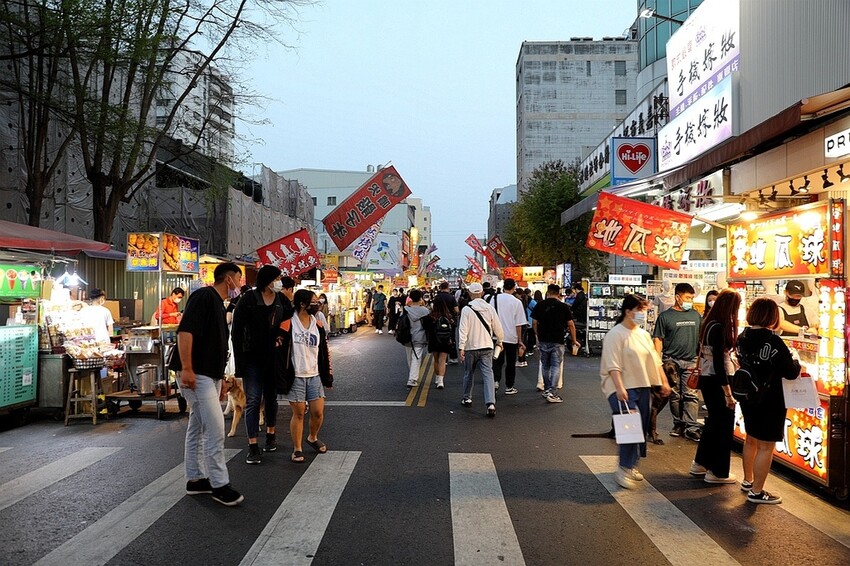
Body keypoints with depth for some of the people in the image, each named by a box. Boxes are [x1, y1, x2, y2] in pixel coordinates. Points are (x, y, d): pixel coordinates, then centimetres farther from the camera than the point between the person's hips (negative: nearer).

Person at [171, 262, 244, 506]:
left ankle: (195, 479, 24)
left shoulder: (218, 303, 18)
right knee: (215, 427, -10)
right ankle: (219, 485, -3)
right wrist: (186, 369, -26)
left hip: (210, 374, 10)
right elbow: (185, 331, -22)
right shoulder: (204, 296, -12)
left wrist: (219, 377, 26)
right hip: (196, 374, -10)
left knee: (198, 427, 15)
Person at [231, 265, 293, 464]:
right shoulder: (247, 300, -11)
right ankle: (253, 446, -1)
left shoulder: (281, 300, 1)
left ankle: (271, 434, 33)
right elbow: (237, 332, -11)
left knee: (271, 398, 16)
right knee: (252, 401, -4)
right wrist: (239, 362, -14)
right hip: (253, 359, -4)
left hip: (274, 358, 4)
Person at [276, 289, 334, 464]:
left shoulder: (318, 325, 7)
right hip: (295, 377, -5)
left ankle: (313, 438, 34)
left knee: (318, 412, 5)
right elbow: (278, 352, -10)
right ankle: (297, 449, 19)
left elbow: (325, 352, 12)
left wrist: (328, 376, 11)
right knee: (298, 413, 3)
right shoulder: (288, 325, -11)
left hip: (314, 376, 5)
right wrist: (282, 381, -12)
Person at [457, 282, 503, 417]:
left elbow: (463, 329, -12)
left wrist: (461, 348, -9)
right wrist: (499, 341, 23)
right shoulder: (489, 308, 0)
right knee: (488, 374, -3)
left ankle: (467, 398, 32)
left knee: (468, 373, 17)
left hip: (471, 347, -1)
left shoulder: (466, 309, -9)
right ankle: (491, 403, -15)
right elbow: (497, 327, 6)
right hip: (487, 346, 1)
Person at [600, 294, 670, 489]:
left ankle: (632, 465, 24)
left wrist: (664, 382, 16)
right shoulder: (615, 334, -10)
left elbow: (655, 360, 21)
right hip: (623, 389, -8)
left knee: (641, 427, 10)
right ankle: (623, 469, -7)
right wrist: (620, 388, -26)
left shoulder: (643, 334, 14)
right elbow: (613, 365, -18)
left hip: (642, 387, 8)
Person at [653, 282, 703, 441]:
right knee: (675, 395, 7)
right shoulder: (665, 316, 1)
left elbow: (702, 337, 18)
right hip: (671, 361, -2)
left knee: (690, 395, -2)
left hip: (691, 361, 2)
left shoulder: (695, 315, 12)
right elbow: (658, 340, -1)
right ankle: (678, 424, 19)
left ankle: (691, 428, -1)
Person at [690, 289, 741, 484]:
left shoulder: (709, 324, 7)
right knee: (724, 424, 4)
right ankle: (718, 472, 14)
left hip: (706, 379, 9)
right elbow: (719, 362, -22)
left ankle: (700, 464, 31)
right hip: (718, 381, -9)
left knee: (713, 421, 21)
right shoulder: (720, 328, -20)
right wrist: (728, 392, -21)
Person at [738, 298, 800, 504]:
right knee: (766, 446, 3)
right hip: (770, 402, -8)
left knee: (751, 440, 23)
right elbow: (791, 372, -17)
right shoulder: (773, 341, -21)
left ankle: (748, 481, 38)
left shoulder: (743, 337, 0)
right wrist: (795, 361, 4)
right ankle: (756, 492, 11)